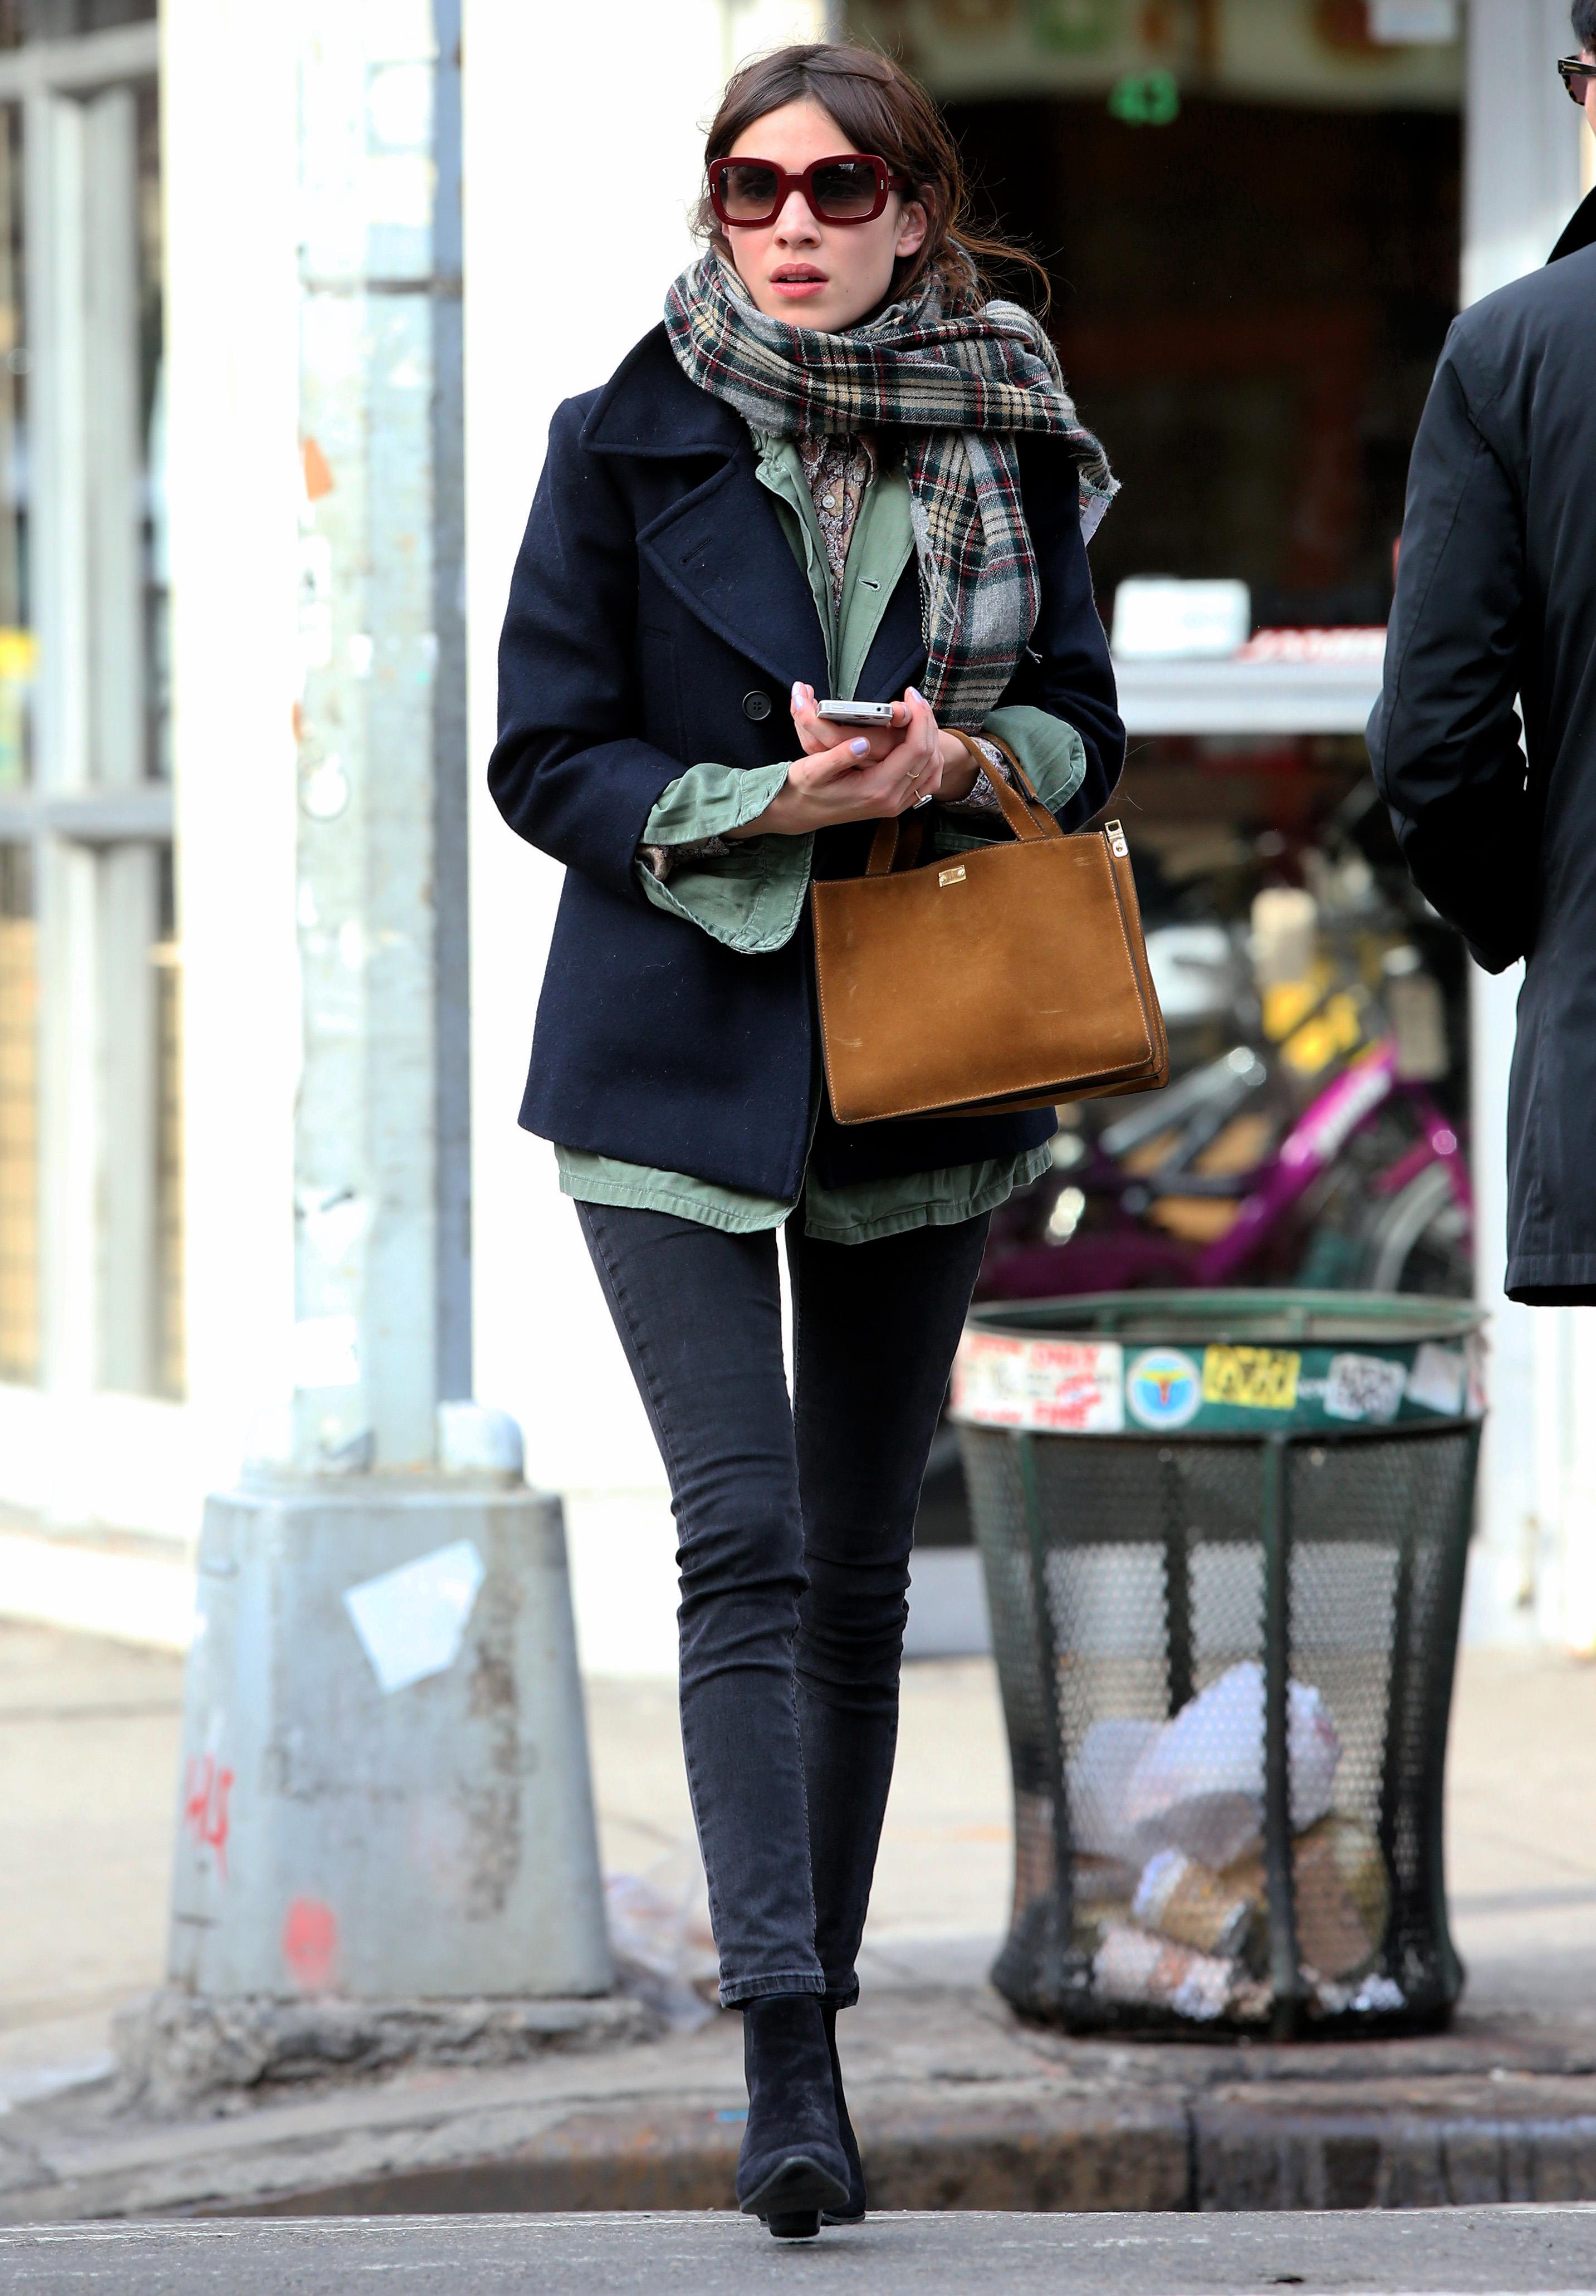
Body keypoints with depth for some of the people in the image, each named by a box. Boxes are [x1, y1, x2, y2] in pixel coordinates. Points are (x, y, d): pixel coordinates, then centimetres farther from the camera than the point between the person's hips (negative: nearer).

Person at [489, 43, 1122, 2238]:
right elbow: (546, 757, -3)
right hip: (677, 1053, -3)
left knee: (860, 1564, 8)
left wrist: (974, 762, -13)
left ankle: (810, 2018, 18)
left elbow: (1087, 729, 10)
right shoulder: (626, 444, -1)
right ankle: (788, 2060, -20)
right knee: (743, 1537, -15)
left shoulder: (1015, 448, 5)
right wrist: (767, 802, -18)